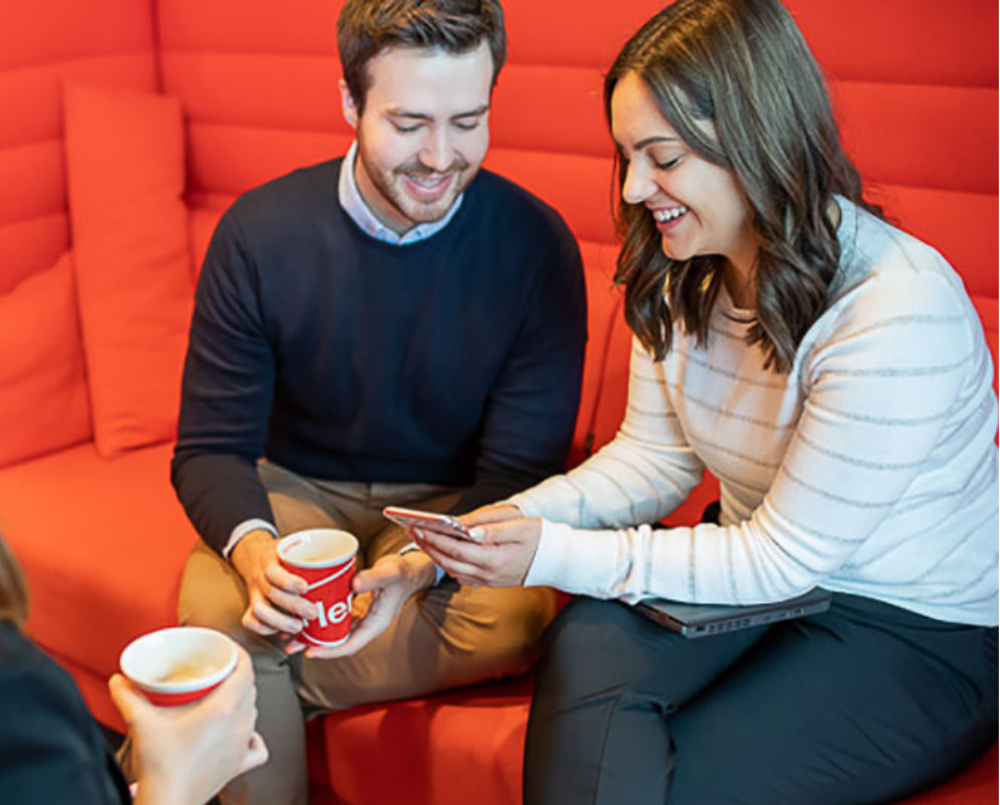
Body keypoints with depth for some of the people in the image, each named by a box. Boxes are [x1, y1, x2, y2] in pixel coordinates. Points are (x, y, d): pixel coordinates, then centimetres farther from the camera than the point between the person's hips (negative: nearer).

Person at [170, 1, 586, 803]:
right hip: (296, 491, 0)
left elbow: (521, 467, -12)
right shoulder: (261, 234, -12)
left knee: (511, 622, -31)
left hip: (456, 502, 1)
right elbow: (211, 448, -9)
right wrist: (255, 550, -32)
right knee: (222, 611, -31)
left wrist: (423, 569, -33)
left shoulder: (537, 244, -15)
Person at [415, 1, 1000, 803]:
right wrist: (523, 520, -15)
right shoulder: (683, 276, -3)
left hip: (921, 629, -5)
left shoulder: (899, 313, -27)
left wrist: (559, 557, -24)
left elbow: (782, 560, -22)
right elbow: (655, 456, 4)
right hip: (767, 572, 6)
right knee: (586, 644, -25)